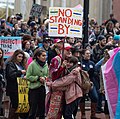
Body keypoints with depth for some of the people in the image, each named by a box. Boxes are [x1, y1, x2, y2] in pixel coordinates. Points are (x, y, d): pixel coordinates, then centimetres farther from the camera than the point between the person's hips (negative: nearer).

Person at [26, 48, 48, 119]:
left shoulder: (46, 65, 6)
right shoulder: (32, 64, -10)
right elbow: (28, 77, -11)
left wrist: (45, 78, -5)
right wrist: (38, 78, -15)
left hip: (43, 88, 5)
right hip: (34, 89, -5)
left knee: (42, 108, 12)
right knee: (33, 108, -3)